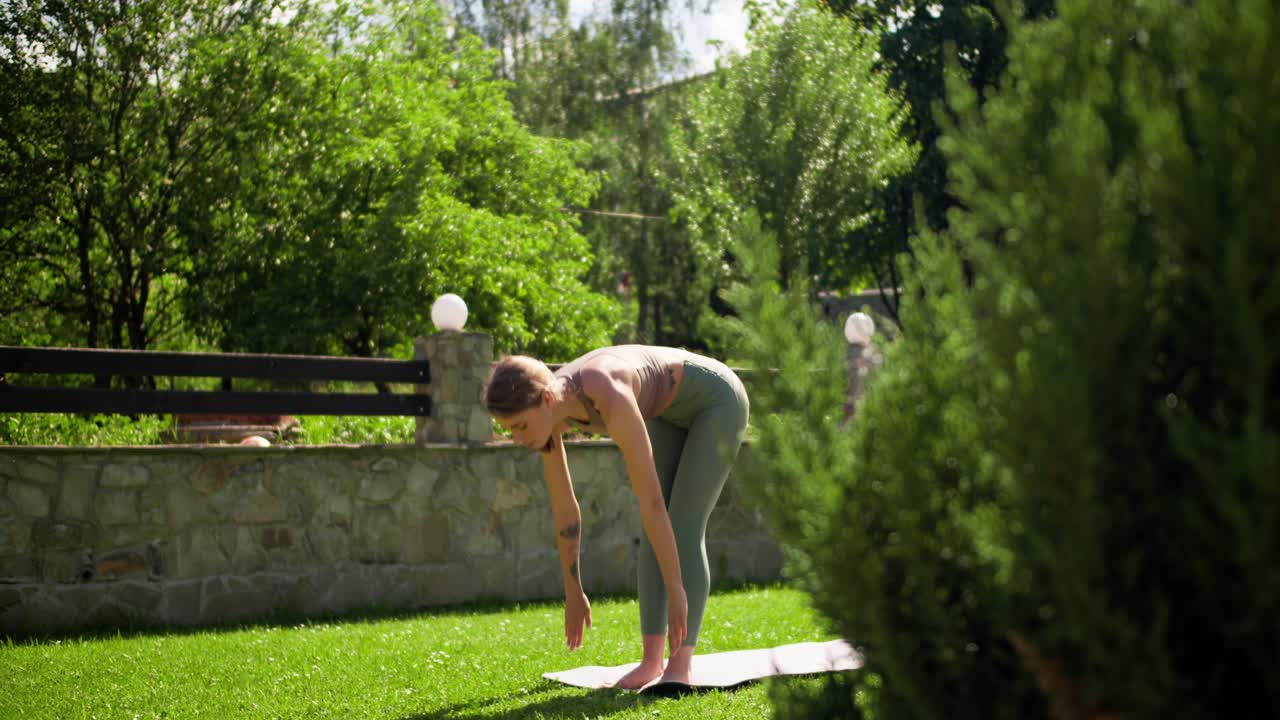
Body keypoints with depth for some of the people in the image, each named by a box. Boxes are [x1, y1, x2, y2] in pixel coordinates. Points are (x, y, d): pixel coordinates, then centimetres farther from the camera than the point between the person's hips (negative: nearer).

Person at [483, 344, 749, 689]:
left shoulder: (612, 402, -44)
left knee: (682, 530, -15)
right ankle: (652, 660, 0)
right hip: (673, 412, 8)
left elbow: (651, 502, -40)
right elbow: (563, 507, -8)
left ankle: (680, 667, -14)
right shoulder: (546, 408, -18)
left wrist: (676, 590, -34)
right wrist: (573, 592, -1)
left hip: (717, 401, -7)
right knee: (655, 537, -3)